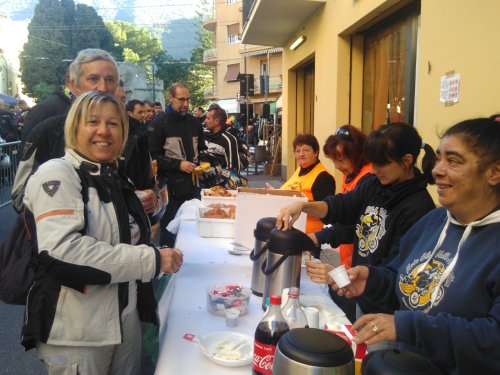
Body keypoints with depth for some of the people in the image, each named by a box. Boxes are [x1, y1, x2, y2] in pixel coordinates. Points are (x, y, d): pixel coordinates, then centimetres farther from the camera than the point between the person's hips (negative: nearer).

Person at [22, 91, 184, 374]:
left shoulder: (115, 179, 10)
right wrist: (151, 259, -24)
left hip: (127, 317, 7)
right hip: (76, 332, -7)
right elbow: (61, 249, -28)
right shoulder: (56, 175, -13)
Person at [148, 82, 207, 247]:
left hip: (193, 184, 5)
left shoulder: (194, 122, 11)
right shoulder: (159, 124, -6)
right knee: (169, 228, 5)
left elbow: (201, 148, 23)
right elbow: (152, 156, -11)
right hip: (171, 187, -5)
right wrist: (178, 164, -17)